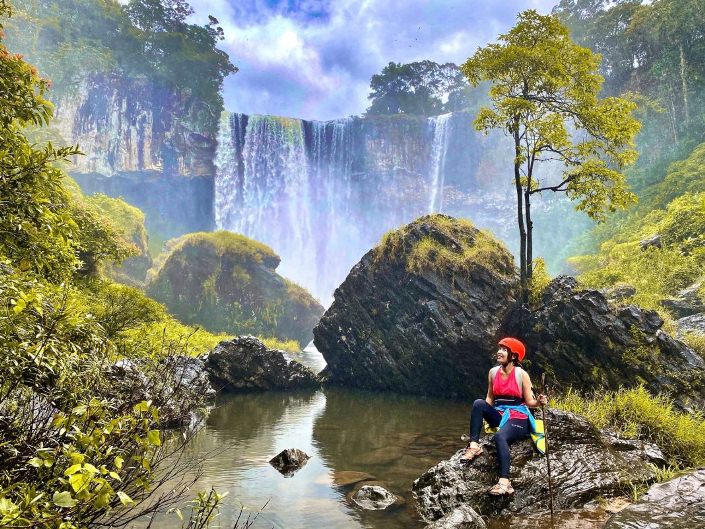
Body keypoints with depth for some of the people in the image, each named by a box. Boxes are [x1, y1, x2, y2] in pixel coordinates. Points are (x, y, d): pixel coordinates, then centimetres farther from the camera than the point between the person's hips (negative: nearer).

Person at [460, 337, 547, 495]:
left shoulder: (521, 374, -8)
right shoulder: (493, 372, 5)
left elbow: (529, 402, -4)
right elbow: (490, 399, 12)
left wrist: (539, 402, -27)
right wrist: (481, 415, -3)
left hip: (518, 418, -5)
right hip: (500, 415, 5)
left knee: (500, 436, -35)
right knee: (478, 403, -23)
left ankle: (504, 482, -38)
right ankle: (474, 445, -24)